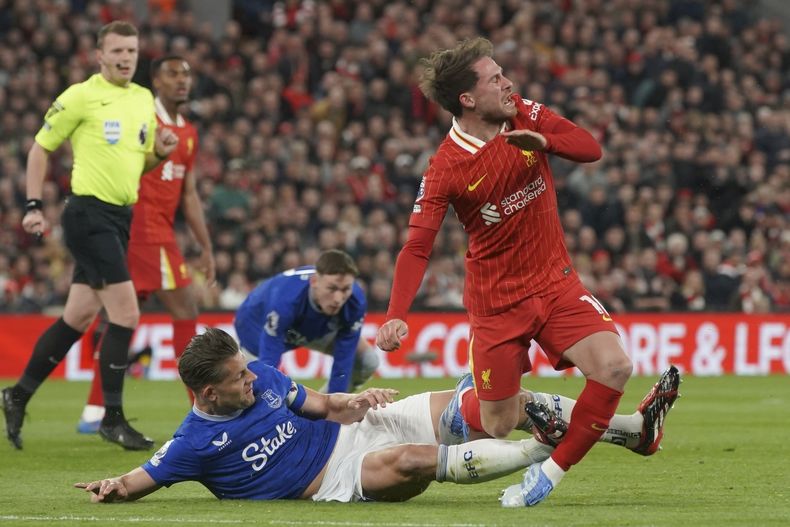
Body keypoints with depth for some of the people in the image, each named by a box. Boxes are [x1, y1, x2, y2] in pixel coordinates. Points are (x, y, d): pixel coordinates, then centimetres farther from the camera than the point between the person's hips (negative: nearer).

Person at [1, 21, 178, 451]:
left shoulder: (144, 100, 13)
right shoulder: (80, 97, -8)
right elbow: (40, 149, -1)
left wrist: (160, 152, 1)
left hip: (119, 217, 8)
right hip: (89, 212, -8)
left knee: (78, 317, 12)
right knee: (126, 313, -13)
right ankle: (112, 418, -6)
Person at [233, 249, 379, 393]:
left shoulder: (355, 302, -35)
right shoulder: (284, 300, -46)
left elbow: (342, 364, -28)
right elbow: (268, 365, -45)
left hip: (316, 329, 3)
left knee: (367, 361, -8)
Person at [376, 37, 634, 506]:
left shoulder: (524, 115, -3)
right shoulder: (446, 168, -17)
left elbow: (591, 148, -6)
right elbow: (417, 247, -19)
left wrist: (542, 140, -27)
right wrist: (397, 316, -33)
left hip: (555, 282, 4)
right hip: (495, 303, -4)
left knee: (614, 366, -20)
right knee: (498, 427, 1)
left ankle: (554, 471, -5)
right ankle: (465, 403, 40)